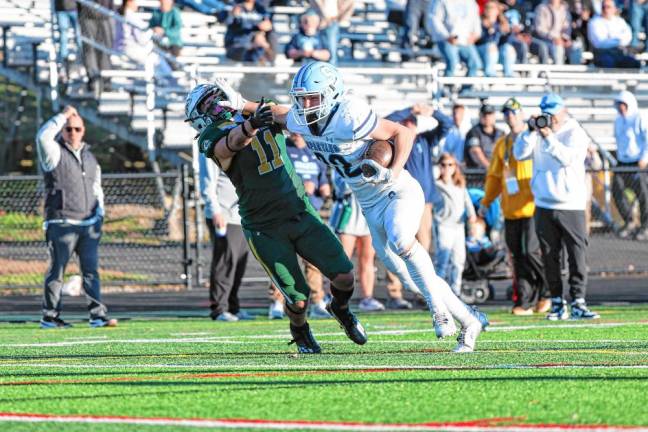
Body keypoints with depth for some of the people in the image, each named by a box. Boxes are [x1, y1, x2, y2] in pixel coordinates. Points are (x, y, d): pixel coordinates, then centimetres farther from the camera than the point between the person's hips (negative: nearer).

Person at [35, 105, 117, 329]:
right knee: (57, 270, -2)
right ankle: (50, 316, 2)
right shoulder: (54, 153, 0)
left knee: (91, 270, 1)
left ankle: (98, 315, 0)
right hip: (61, 223, -5)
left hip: (89, 224, 5)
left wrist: (99, 213, 13)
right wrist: (63, 116, -14)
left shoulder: (89, 157, 18)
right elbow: (43, 136, -22)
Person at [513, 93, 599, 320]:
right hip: (544, 206, 3)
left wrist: (550, 138, -24)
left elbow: (569, 157, -17)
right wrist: (531, 132, -11)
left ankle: (578, 302, -9)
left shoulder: (575, 133, -1)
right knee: (549, 257, 4)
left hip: (571, 206, -3)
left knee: (578, 254, -9)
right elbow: (519, 154, 0)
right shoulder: (538, 134, 9)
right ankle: (557, 303, 9)